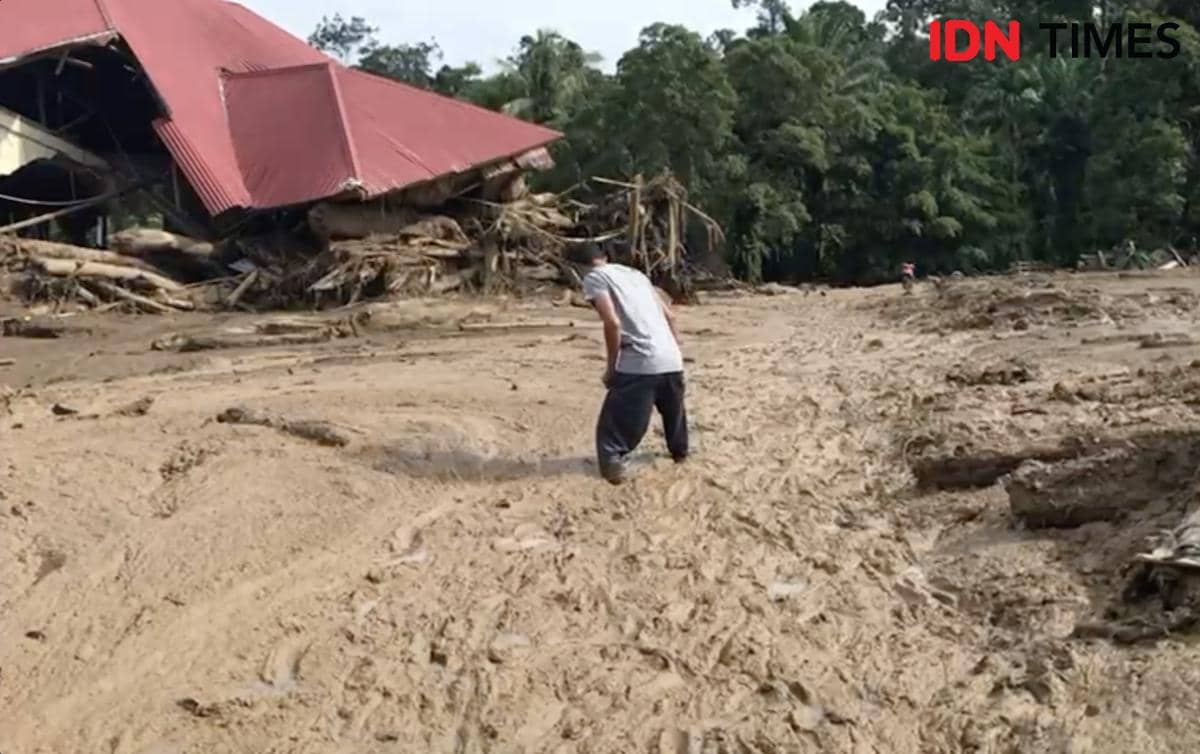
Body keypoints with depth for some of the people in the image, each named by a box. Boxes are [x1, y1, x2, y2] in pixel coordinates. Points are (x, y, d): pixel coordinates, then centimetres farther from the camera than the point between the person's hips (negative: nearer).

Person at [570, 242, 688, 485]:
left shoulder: (594, 277, 1)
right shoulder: (635, 273, 23)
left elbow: (613, 323, -12)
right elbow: (669, 316, 20)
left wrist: (611, 367, -3)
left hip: (640, 363, -7)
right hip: (671, 359, 7)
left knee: (617, 421, 2)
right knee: (672, 408, 30)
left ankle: (613, 462, -10)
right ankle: (680, 451, 46)